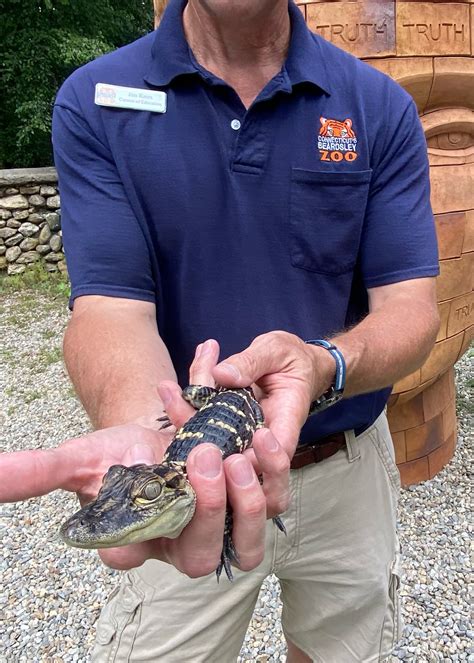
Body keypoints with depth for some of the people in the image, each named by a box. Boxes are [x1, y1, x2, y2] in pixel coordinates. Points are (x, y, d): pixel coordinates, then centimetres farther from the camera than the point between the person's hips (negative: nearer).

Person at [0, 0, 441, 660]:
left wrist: (322, 366, -33)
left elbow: (411, 309, -11)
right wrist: (143, 434, -41)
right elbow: (110, 306, -20)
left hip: (349, 468, 3)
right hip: (191, 492, -1)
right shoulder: (94, 103, -9)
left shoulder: (382, 108, -6)